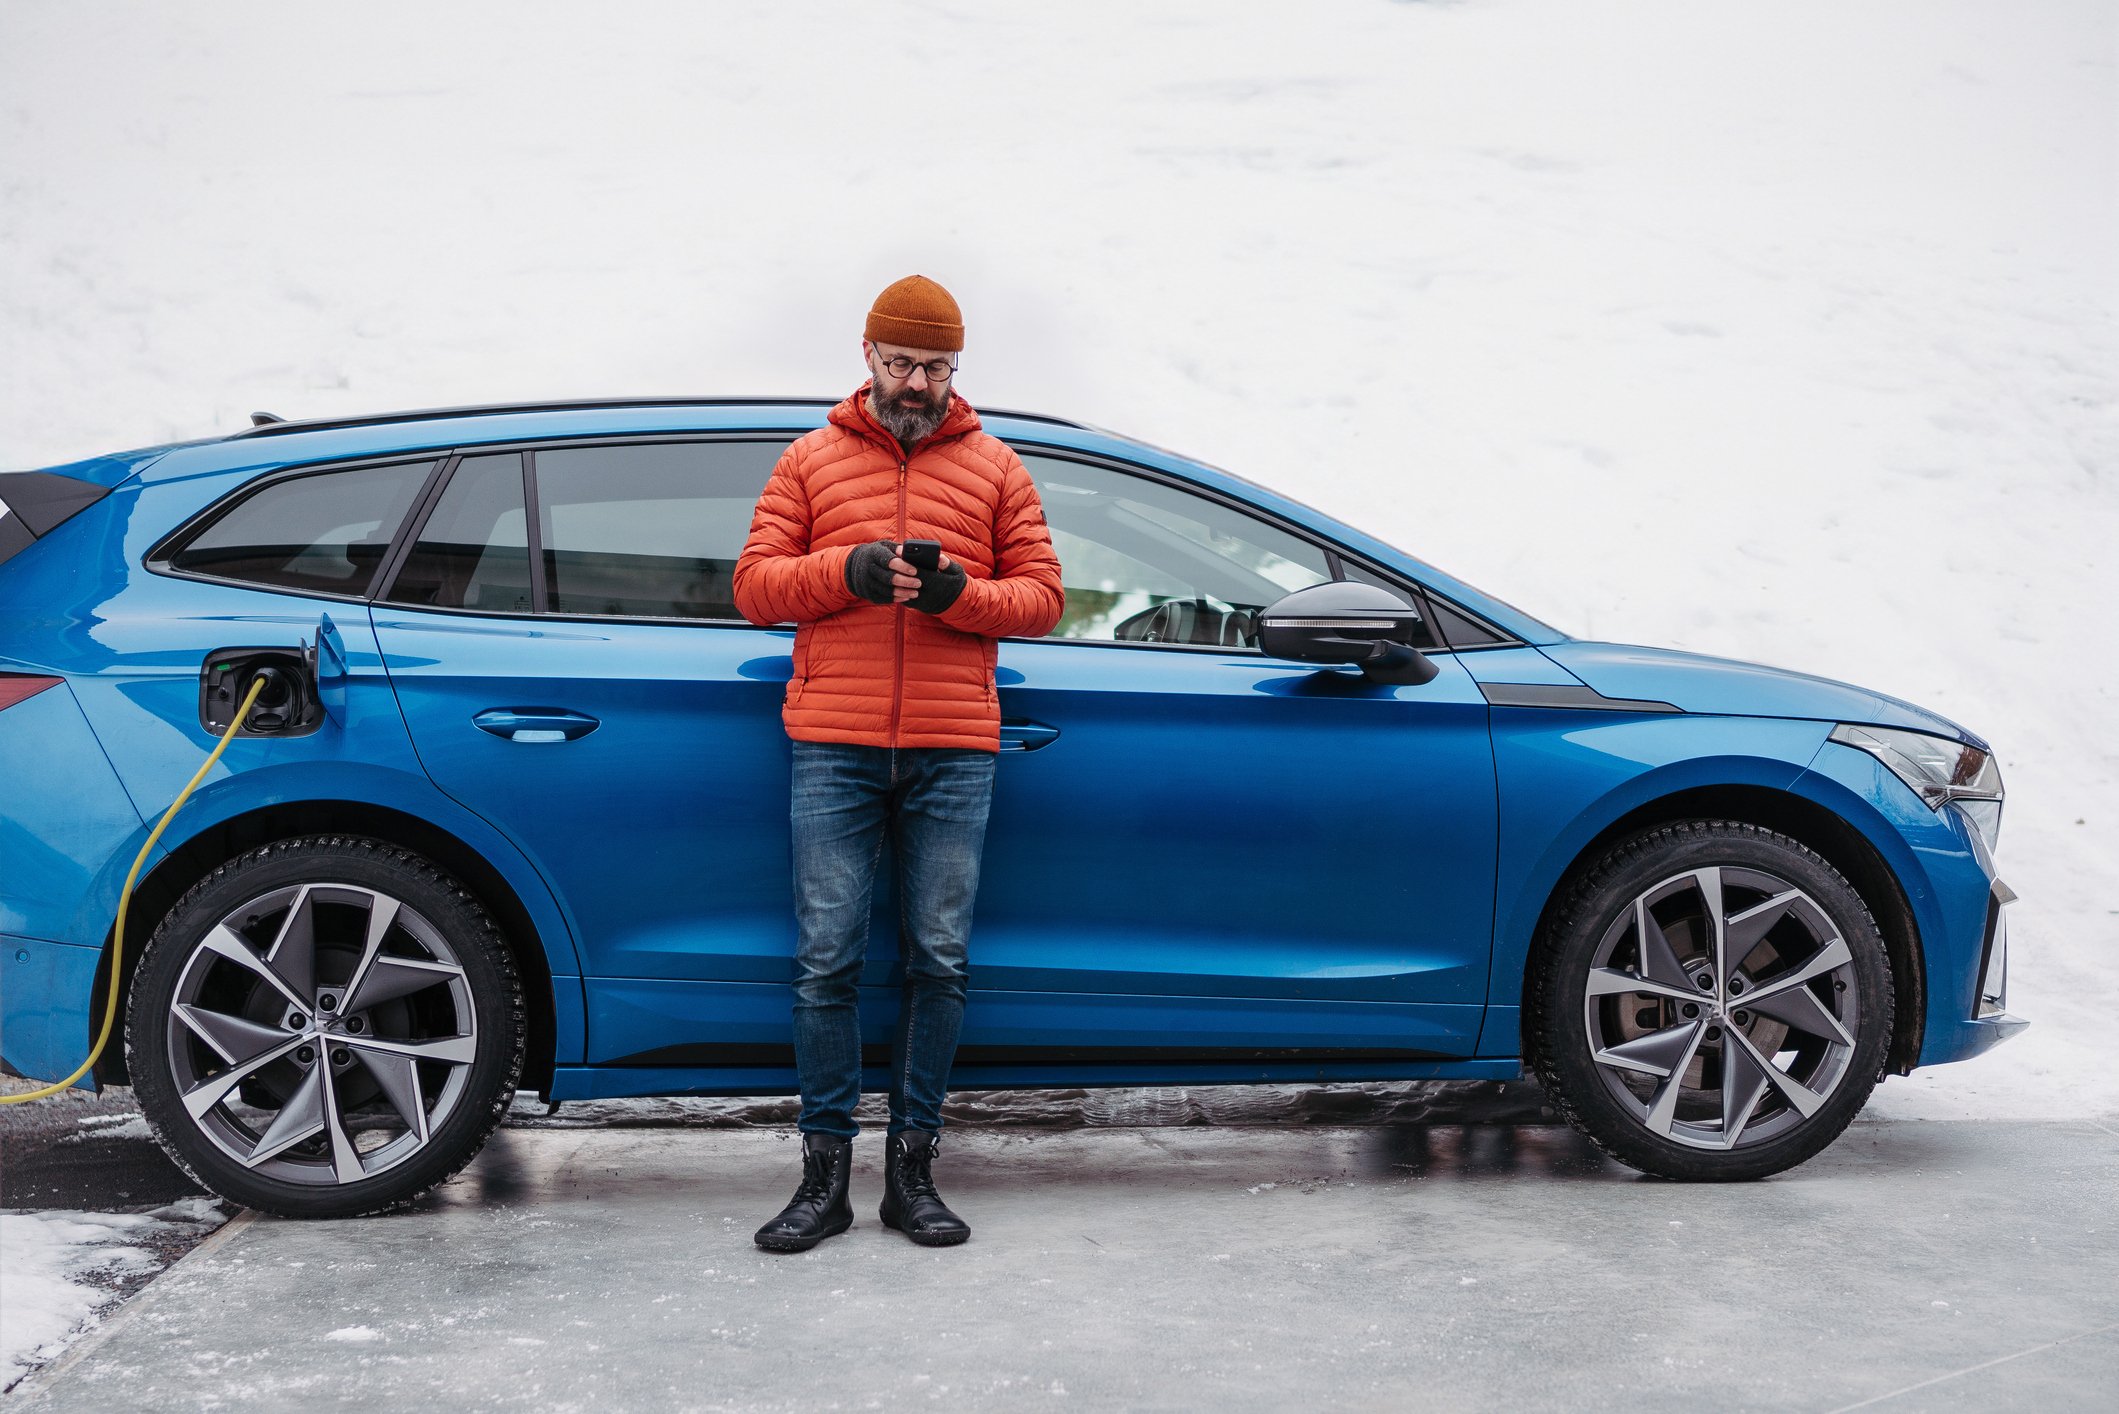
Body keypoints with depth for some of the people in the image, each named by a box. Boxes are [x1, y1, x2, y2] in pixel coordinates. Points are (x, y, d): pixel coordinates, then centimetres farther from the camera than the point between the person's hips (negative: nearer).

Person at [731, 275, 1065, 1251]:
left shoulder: (994, 467, 14)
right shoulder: (811, 460, 13)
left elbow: (1041, 595, 9)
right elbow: (754, 584, 7)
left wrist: (959, 592, -10)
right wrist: (845, 570, -10)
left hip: (952, 752, 1)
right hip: (833, 749, 0)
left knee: (939, 960, 1)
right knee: (826, 961, -2)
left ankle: (913, 1169, 10)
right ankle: (826, 1172, 4)